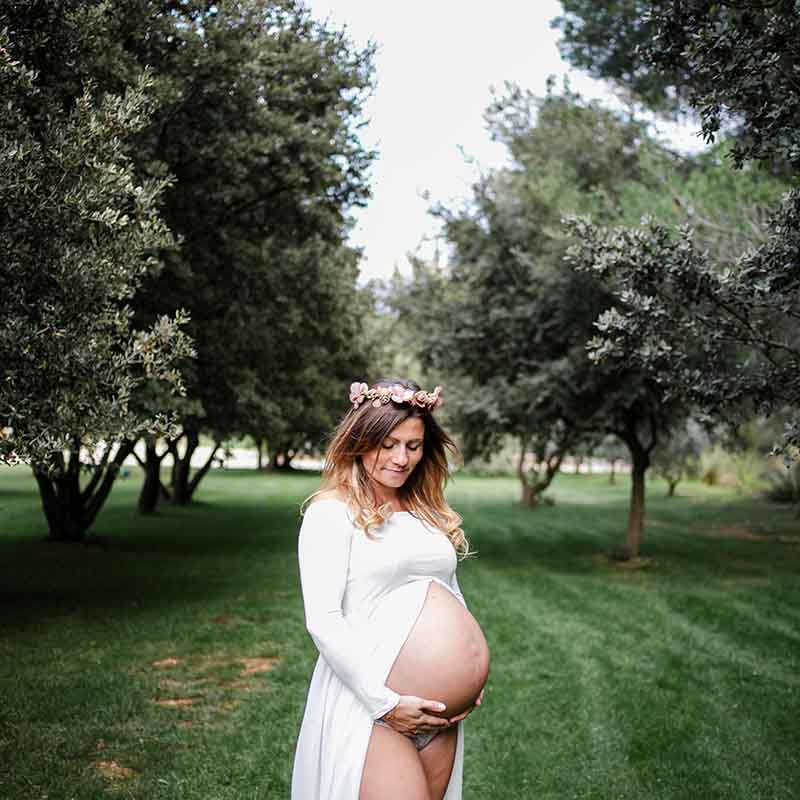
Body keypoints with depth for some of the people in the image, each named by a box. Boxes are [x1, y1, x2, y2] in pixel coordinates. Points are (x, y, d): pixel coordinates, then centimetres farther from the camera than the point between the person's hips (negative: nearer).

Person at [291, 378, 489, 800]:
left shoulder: (428, 512, 13)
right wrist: (384, 702, -15)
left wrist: (468, 684, 7)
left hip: (440, 708, 6)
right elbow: (323, 621, -13)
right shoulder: (332, 512, -7)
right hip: (368, 700, -6)